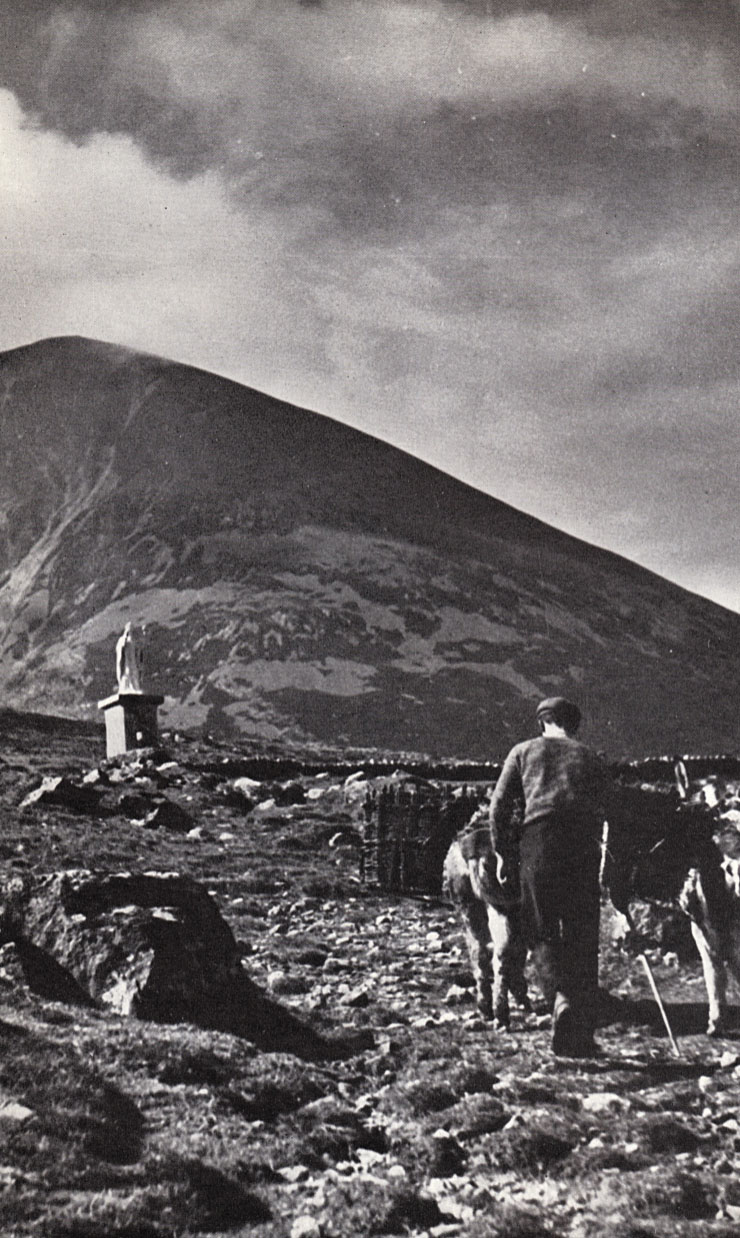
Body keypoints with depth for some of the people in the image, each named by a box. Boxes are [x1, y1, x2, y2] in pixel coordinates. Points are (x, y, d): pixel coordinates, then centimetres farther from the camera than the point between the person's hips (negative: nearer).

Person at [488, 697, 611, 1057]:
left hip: (538, 841, -2)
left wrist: (502, 854, 14)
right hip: (583, 847, 2)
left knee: (541, 929, 7)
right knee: (583, 940, 6)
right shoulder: (592, 759, 21)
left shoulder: (524, 751, 16)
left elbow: (500, 804, 8)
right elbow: (601, 812, 13)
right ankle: (581, 1035, 6)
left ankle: (561, 997, -20)